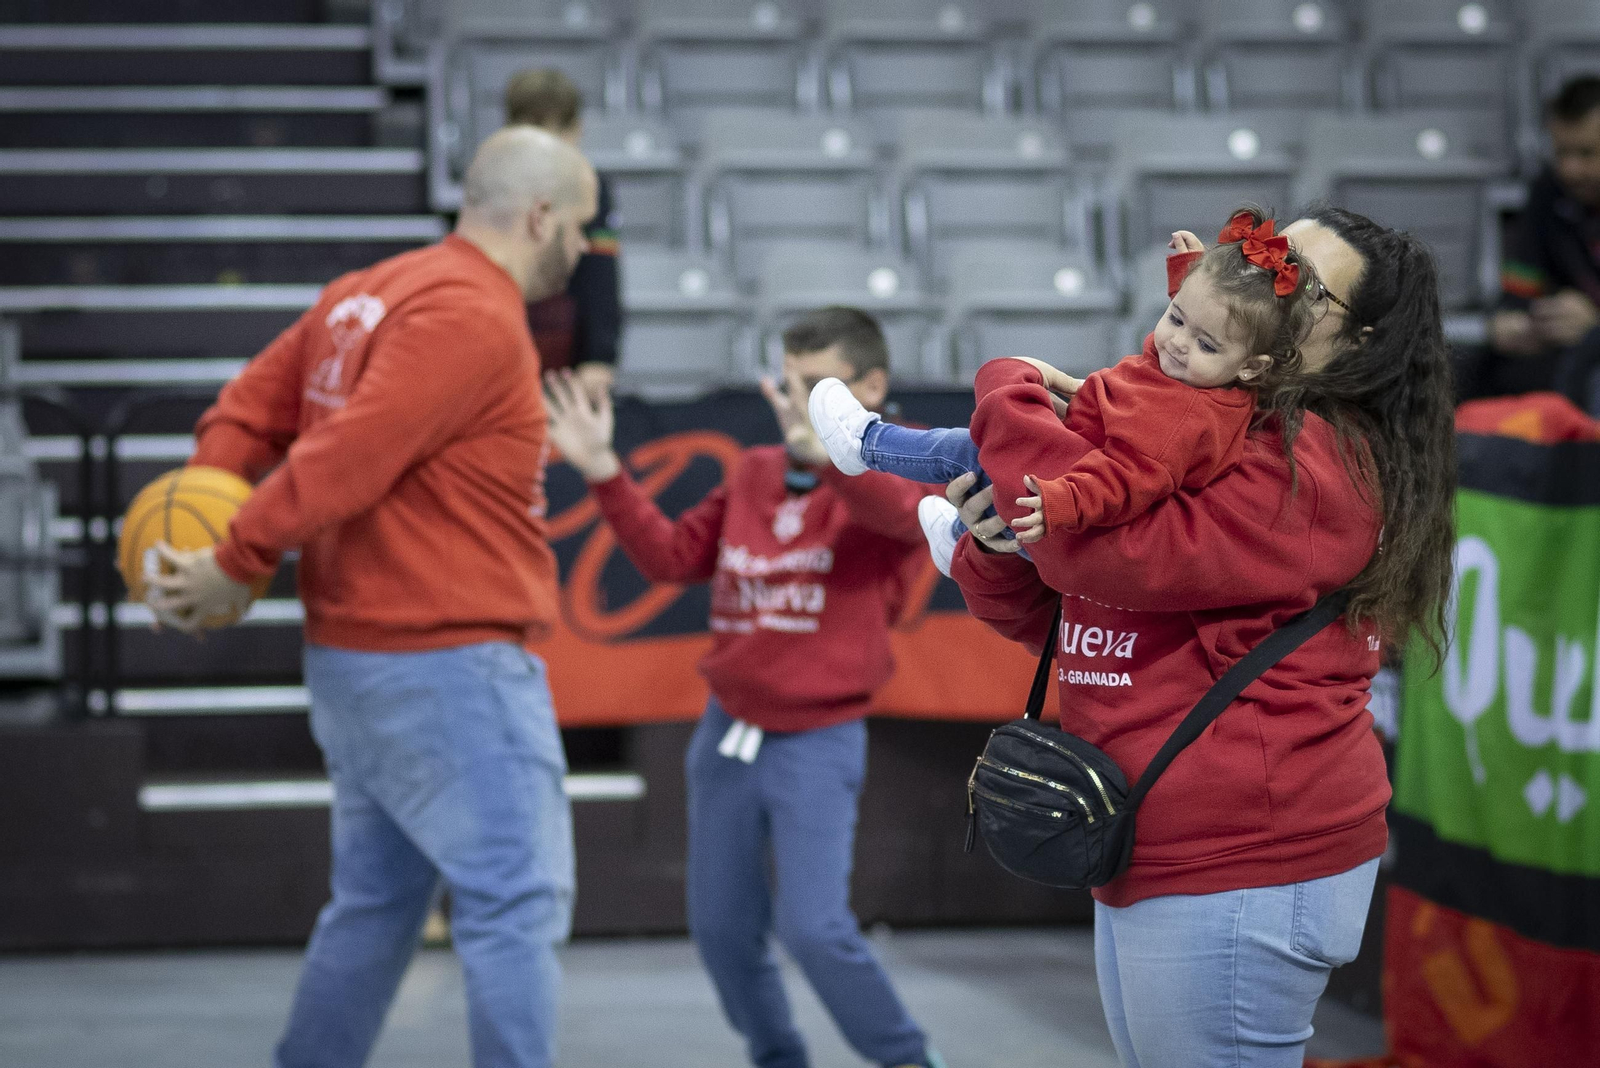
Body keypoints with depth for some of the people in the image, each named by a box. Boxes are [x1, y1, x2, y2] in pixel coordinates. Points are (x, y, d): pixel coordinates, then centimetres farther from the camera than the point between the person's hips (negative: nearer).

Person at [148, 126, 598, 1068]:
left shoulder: (370, 294, 14)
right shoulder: (475, 319, -16)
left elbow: (250, 409, 13)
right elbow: (344, 459, -23)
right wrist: (231, 566, -17)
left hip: (355, 656, 10)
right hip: (449, 663, -10)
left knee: (376, 901, 17)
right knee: (518, 902, -7)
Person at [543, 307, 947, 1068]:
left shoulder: (880, 475, -8)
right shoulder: (754, 474, 8)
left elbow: (907, 512, -32)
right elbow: (672, 556, 13)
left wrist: (828, 452, -50)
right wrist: (603, 471, 2)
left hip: (819, 740, -6)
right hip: (729, 730, 6)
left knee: (814, 927, -14)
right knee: (720, 925, 8)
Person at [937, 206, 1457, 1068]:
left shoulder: (1313, 458, -14)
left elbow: (1127, 559, -26)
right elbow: (1056, 617, 17)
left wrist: (1012, 394, -13)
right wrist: (996, 548, -7)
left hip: (1239, 871, -9)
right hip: (1145, 860, 9)